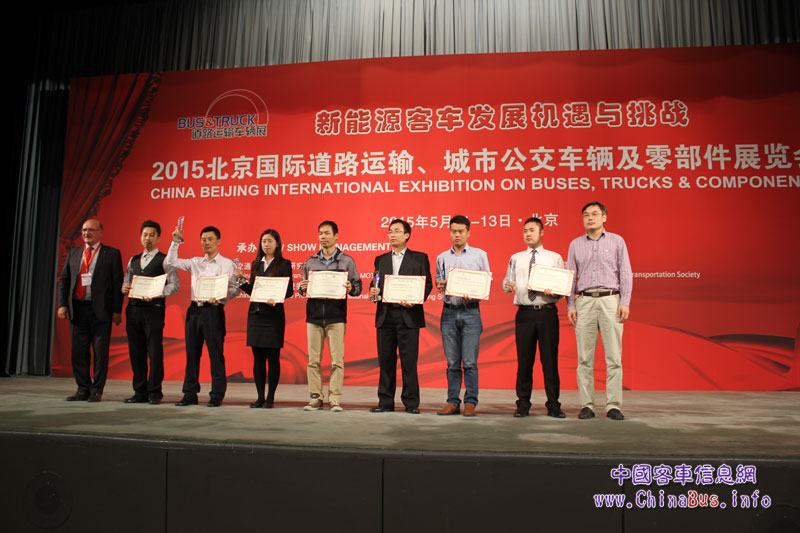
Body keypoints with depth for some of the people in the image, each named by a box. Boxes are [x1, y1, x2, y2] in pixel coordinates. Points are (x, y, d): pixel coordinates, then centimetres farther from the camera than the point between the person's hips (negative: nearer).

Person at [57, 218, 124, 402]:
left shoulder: (112, 254, 1)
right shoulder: (73, 253, 15)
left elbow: (118, 283, -2)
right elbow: (64, 280, 15)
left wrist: (117, 310, -8)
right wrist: (62, 304, 3)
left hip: (100, 310, -4)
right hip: (77, 309, 4)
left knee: (100, 352, 0)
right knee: (79, 352, 8)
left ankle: (97, 391, 10)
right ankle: (83, 390, 19)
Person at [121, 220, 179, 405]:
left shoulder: (164, 260, 2)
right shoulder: (133, 261, 20)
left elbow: (175, 284, -7)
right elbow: (126, 283, 21)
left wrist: (155, 293, -20)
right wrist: (125, 288, -2)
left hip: (153, 308, -6)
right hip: (133, 309, 6)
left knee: (155, 351, -5)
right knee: (136, 352, 7)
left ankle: (154, 393, 2)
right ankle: (140, 392, 16)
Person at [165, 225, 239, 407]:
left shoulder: (227, 263, 2)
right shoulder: (195, 262, 17)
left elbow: (235, 288, -4)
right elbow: (171, 262, 15)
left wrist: (218, 297, -20)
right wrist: (176, 242, 7)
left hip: (213, 310, -5)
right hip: (194, 309, 5)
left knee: (215, 354, -3)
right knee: (192, 353, 8)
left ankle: (217, 396, 4)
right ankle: (190, 394, 16)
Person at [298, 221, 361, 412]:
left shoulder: (346, 261, 5)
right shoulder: (310, 261, 13)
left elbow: (358, 287, 3)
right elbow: (304, 288, 15)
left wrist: (350, 289, -18)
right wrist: (303, 288, -7)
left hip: (336, 317, -3)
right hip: (314, 316, 3)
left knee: (337, 360, -2)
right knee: (313, 360, 5)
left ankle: (335, 399, 5)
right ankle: (315, 398, 14)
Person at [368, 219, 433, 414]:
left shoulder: (419, 258, 6)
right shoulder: (381, 259, 17)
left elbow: (427, 283, 1)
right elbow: (375, 284, 18)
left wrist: (415, 301, -15)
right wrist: (373, 291, -5)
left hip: (408, 315, -3)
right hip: (385, 315, 4)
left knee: (409, 361, -2)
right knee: (386, 360, 7)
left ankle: (411, 403, 8)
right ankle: (385, 402, 16)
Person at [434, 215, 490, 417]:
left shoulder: (480, 255, 6)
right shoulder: (442, 257, 14)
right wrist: (440, 285, -6)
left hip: (471, 311, -2)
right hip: (449, 311, 3)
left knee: (470, 361, -4)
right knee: (452, 362, 5)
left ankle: (470, 402, 5)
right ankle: (453, 402, 12)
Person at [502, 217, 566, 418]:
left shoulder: (555, 258, 9)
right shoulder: (516, 258, 16)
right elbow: (507, 281, 12)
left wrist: (554, 292, -17)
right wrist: (507, 285, -12)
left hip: (547, 312, -1)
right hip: (524, 313, 2)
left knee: (550, 359, 0)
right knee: (524, 360, 4)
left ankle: (553, 405, 10)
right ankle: (523, 405, 13)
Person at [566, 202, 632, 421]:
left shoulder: (617, 241, 10)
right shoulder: (575, 244, 14)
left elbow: (626, 273, 6)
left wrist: (625, 302, -4)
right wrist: (570, 305, 3)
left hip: (610, 300, -1)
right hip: (584, 301, 1)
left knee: (614, 356, -3)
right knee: (585, 357, 0)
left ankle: (613, 405, 2)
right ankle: (587, 405, 5)